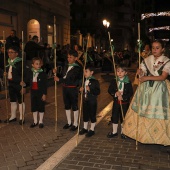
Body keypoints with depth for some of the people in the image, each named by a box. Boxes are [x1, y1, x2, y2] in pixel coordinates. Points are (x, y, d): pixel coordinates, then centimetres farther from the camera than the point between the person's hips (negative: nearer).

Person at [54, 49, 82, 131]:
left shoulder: (77, 68, -14)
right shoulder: (67, 67, 9)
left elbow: (71, 80, -24)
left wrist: (59, 80, -23)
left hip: (73, 89, -7)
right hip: (65, 88, 7)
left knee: (74, 106, 5)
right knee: (67, 105, 16)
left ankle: (75, 124, 17)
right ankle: (69, 122, 31)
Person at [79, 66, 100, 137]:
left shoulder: (95, 81, -14)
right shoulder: (84, 81, 7)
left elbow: (98, 91, -19)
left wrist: (90, 90, -28)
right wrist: (81, 90, -1)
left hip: (92, 101, -6)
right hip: (85, 100, 7)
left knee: (92, 115, 5)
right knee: (85, 114, 16)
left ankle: (92, 129, 19)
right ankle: (85, 128, 32)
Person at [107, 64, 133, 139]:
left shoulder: (128, 82, -8)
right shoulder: (114, 81, -1)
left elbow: (130, 93, -10)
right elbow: (109, 90, -1)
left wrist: (123, 97, -21)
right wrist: (115, 93, -19)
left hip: (125, 103, -2)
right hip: (116, 102, 2)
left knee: (123, 117, 9)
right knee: (114, 116, 10)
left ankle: (123, 132, 27)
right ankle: (114, 132, 28)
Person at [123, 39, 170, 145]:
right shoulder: (147, 60, 7)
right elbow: (142, 75, 4)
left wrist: (148, 77, -21)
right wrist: (140, 73, -20)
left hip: (160, 89, -3)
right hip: (146, 88, 4)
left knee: (158, 112, -4)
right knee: (143, 110, 4)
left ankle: (160, 137, 9)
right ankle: (142, 133, 16)